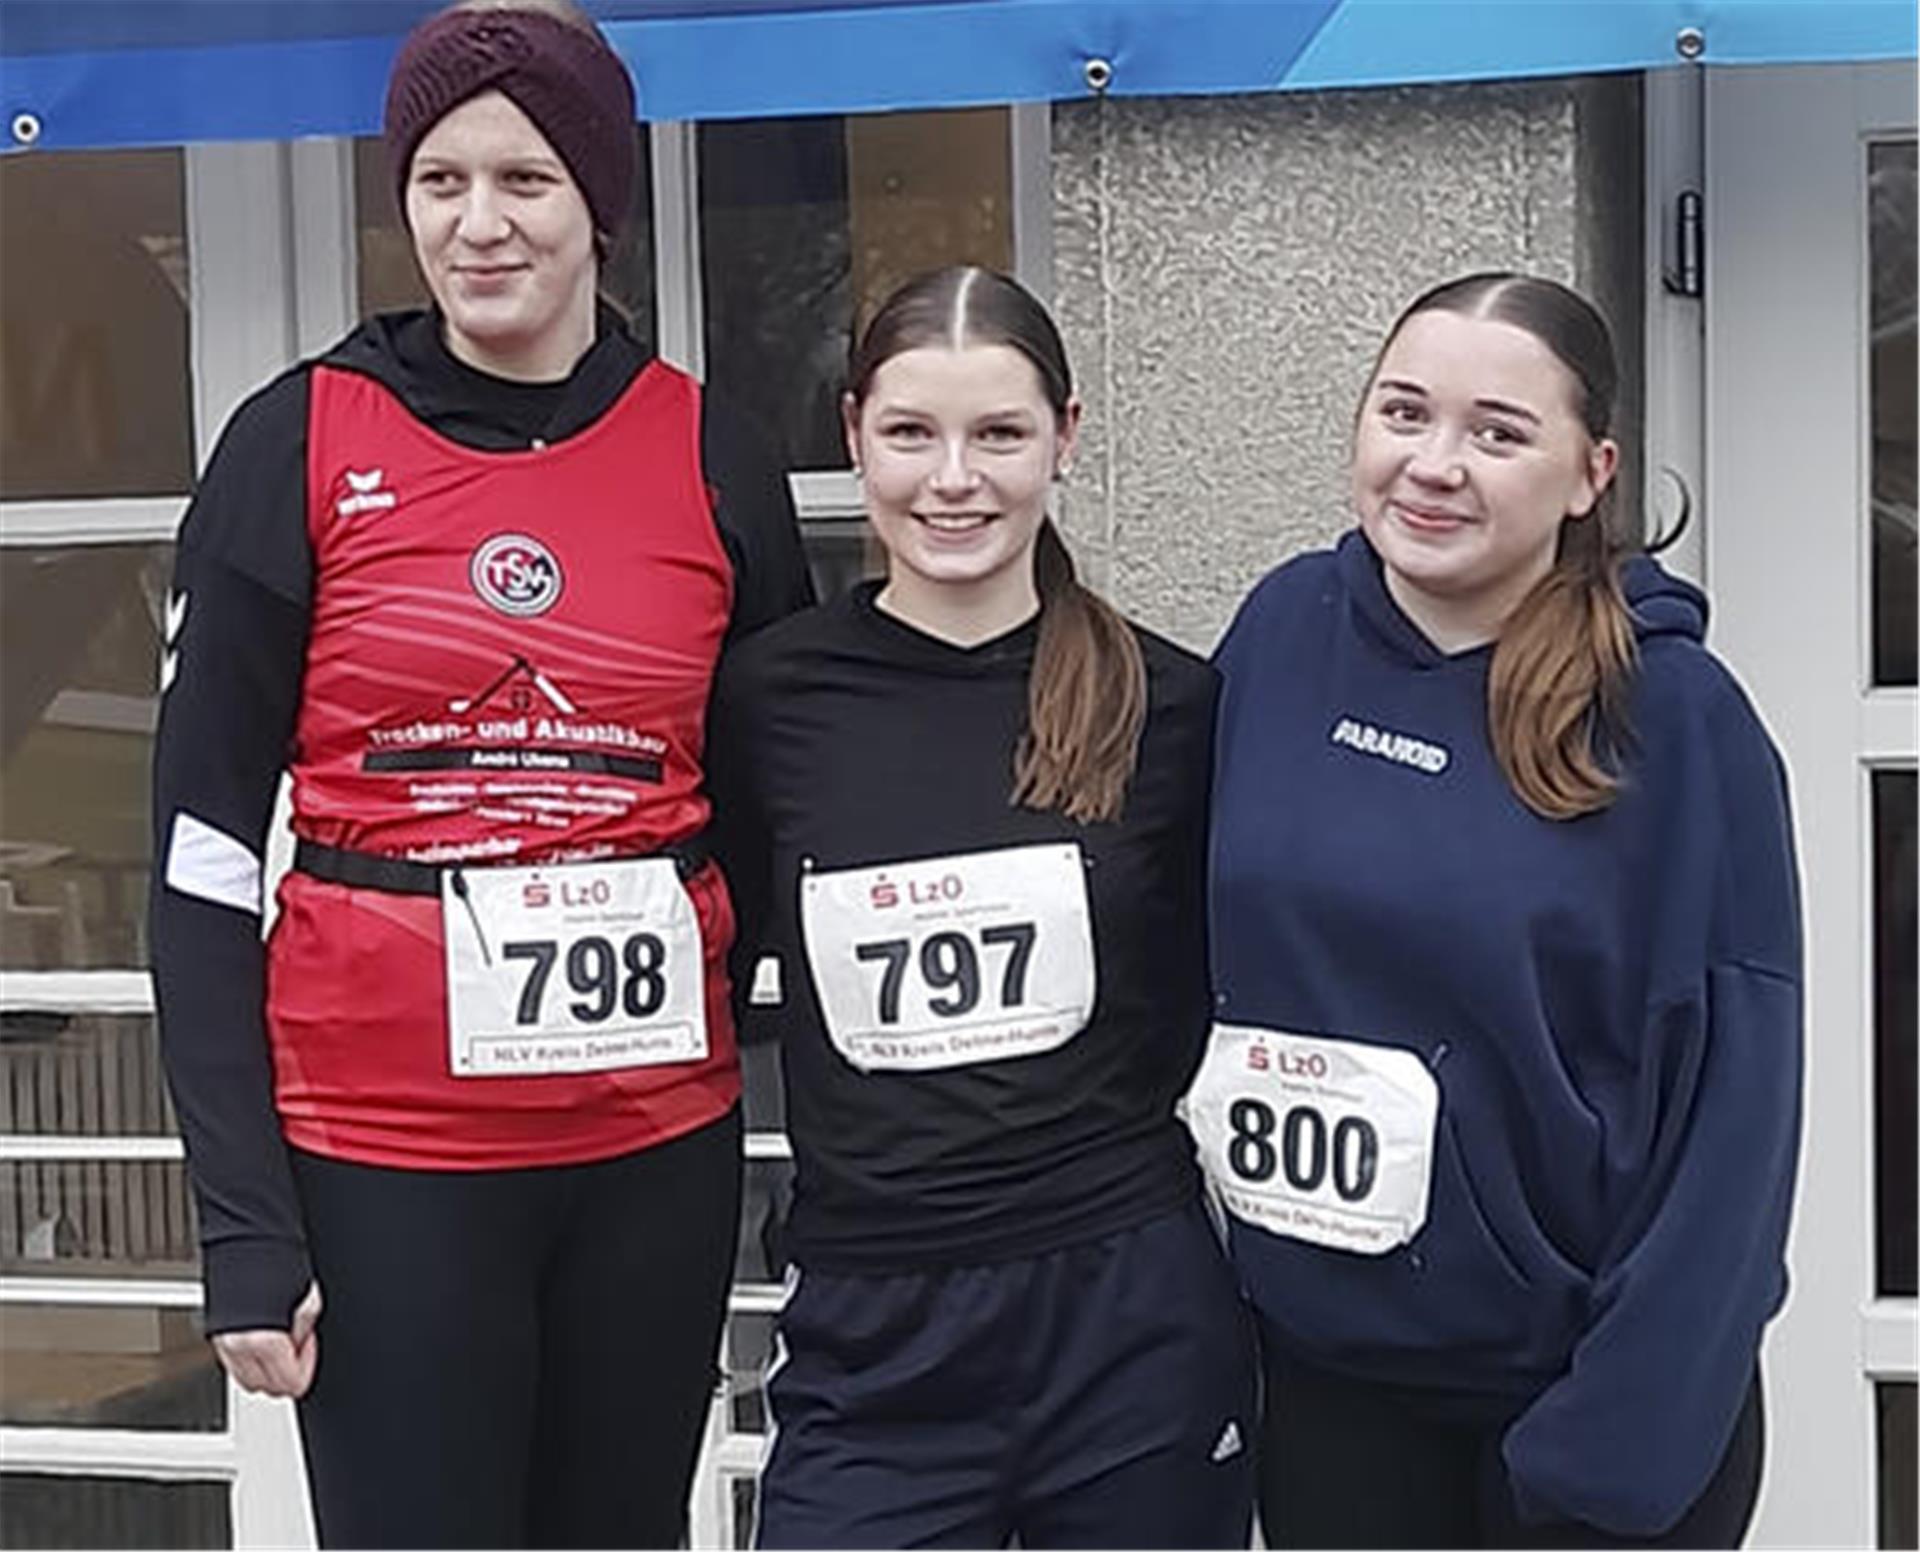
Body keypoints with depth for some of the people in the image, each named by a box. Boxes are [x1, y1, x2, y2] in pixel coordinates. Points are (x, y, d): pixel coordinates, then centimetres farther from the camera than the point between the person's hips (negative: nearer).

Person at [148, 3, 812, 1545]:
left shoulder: (712, 459, 2)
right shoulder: (301, 444, -3)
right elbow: (204, 846, -4)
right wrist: (244, 1218, -8)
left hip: (659, 1136, 3)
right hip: (383, 1145, -2)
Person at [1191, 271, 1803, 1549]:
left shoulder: (1673, 715, -15)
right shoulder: (1283, 632, -4)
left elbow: (1730, 1097, -14)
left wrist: (1620, 1438, -16)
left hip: (1581, 1377, -3)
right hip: (1327, 1367, 4)